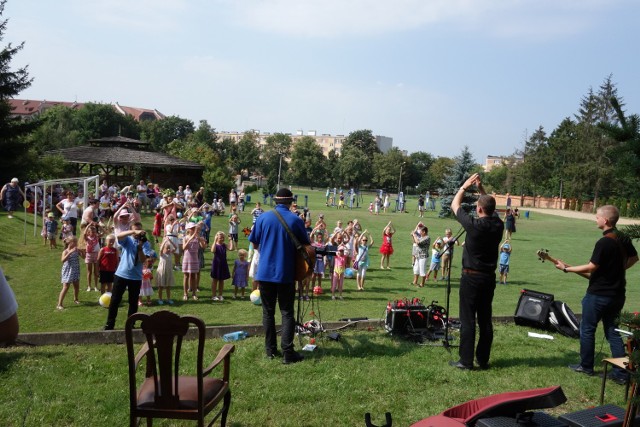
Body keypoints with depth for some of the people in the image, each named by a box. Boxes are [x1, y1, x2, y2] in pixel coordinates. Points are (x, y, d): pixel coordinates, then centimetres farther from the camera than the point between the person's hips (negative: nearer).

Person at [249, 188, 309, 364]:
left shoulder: (263, 218, -3)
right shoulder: (296, 220, -6)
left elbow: (254, 244, 5)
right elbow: (305, 245, 3)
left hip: (265, 271, 2)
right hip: (286, 273, -2)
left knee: (268, 312, 12)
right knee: (287, 313, 5)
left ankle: (270, 350, 19)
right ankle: (287, 353, 1)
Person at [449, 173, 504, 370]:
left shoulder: (474, 225, -16)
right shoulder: (498, 225, -2)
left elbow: (455, 205, -1)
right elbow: (491, 208, 20)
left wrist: (465, 186, 9)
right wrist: (481, 189, 15)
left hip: (471, 277, -6)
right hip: (489, 278, 6)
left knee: (468, 320, 0)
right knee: (485, 320, 11)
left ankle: (466, 360, 4)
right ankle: (483, 360, 18)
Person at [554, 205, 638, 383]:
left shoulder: (604, 243, -22)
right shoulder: (624, 240, 5)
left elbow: (591, 267, -20)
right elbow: (634, 258, 21)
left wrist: (566, 268, -11)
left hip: (598, 294, -8)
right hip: (617, 294, 8)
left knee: (587, 329, 8)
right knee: (612, 331, 14)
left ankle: (586, 366, 19)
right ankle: (621, 373, 12)